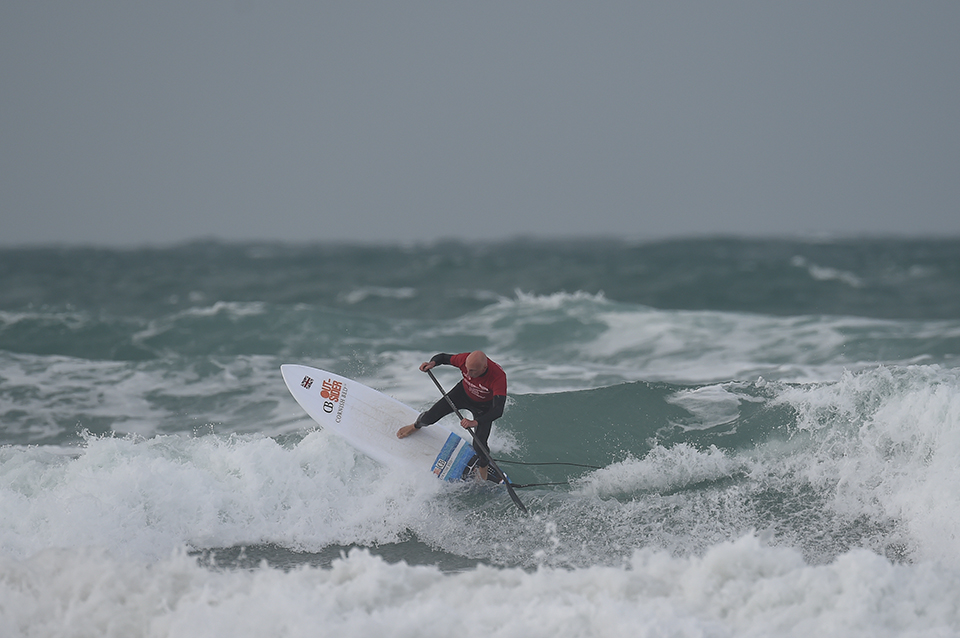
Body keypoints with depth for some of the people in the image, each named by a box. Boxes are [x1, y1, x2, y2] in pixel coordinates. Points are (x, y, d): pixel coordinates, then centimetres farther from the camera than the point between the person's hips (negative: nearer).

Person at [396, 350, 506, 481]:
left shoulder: (498, 377, -44)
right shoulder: (465, 359, -34)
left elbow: (498, 410, -47)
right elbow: (443, 357, -13)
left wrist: (475, 422, -58)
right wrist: (432, 363, -35)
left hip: (484, 406, -2)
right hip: (464, 392, 2)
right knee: (433, 414, -4)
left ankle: (483, 466, 29)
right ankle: (416, 426, 34)